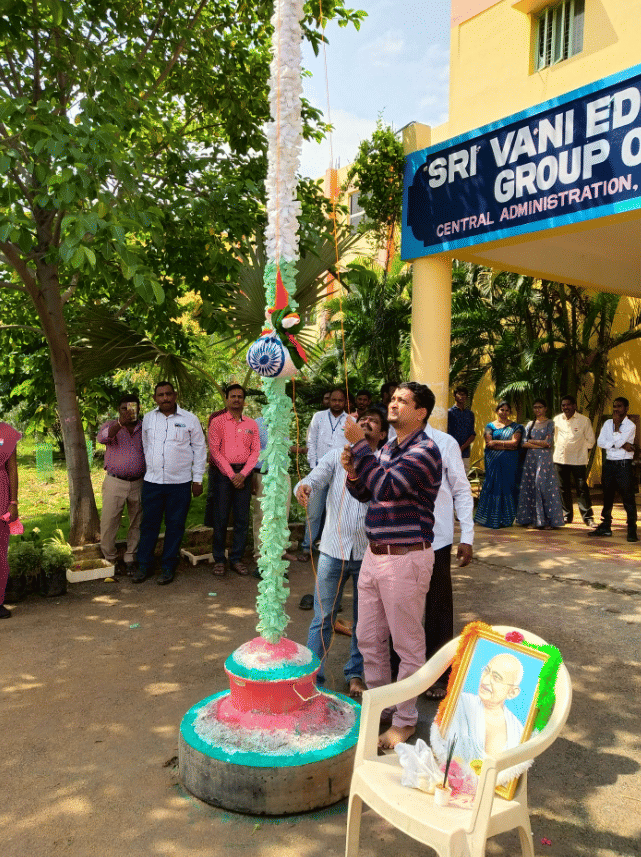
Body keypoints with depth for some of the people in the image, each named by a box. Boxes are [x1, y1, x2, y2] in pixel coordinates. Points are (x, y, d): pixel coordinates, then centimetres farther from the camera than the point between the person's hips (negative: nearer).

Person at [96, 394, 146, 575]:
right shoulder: (111, 425, 1)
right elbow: (101, 437, -22)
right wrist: (121, 423, -36)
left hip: (139, 483, 2)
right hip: (115, 483, -2)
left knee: (137, 524, 8)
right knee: (108, 523, 0)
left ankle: (130, 559, 22)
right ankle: (109, 559, 18)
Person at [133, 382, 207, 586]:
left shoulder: (189, 419, 0)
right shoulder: (148, 418, 7)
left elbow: (200, 449, 3)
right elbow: (145, 447, 17)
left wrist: (197, 479, 1)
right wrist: (149, 470, 15)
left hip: (180, 483, -2)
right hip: (152, 482, 2)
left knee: (175, 526, 5)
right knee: (149, 524, 6)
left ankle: (168, 567, 17)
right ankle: (144, 566, 19)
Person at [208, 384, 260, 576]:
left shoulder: (251, 424, 11)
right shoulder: (217, 422, 3)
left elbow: (255, 452, 7)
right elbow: (215, 451, -4)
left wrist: (242, 474, -7)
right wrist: (231, 475, -10)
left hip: (244, 474, 3)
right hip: (222, 473, -3)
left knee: (242, 519, 3)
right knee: (220, 518, 0)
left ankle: (236, 559, 13)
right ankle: (219, 560, 9)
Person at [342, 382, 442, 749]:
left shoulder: (425, 450, -14)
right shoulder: (387, 449, 12)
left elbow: (385, 488, -26)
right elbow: (365, 494, 17)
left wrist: (360, 445, -22)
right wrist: (353, 473, -4)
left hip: (406, 558, -8)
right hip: (374, 554, 8)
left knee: (408, 644, 7)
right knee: (369, 638, 17)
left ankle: (405, 719, 23)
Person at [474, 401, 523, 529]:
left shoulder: (516, 427, 10)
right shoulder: (490, 426, 8)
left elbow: (515, 442, -6)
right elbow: (489, 444, -5)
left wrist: (497, 442, -10)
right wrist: (508, 446, -11)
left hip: (510, 462, 1)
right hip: (494, 461, -1)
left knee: (508, 487, -1)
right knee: (494, 487, -4)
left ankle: (507, 519, 7)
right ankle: (492, 519, 2)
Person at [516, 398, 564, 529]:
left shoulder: (550, 424, 3)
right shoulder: (530, 424, 14)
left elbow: (548, 442, -8)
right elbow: (523, 443, 4)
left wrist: (531, 441, 0)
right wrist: (540, 444, -8)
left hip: (545, 459, -4)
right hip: (531, 458, 4)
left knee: (544, 486, -8)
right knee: (529, 487, 1)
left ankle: (548, 521, -5)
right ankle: (530, 519, 7)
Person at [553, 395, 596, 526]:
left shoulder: (584, 420, -3)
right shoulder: (557, 419, 7)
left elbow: (590, 440, 6)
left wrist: (582, 451, 5)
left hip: (578, 460, -3)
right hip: (560, 459, 4)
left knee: (582, 488, -5)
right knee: (564, 488, 9)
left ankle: (588, 517, 2)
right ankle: (566, 515, 20)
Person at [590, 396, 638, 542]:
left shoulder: (630, 426, -5)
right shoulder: (608, 423, 11)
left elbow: (619, 441, -19)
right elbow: (600, 442, -1)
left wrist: (617, 425, -7)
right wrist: (622, 445, -10)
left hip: (623, 465, -5)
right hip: (609, 463, 5)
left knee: (628, 498, -5)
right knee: (607, 497, 12)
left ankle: (632, 531, 1)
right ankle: (605, 527, 21)